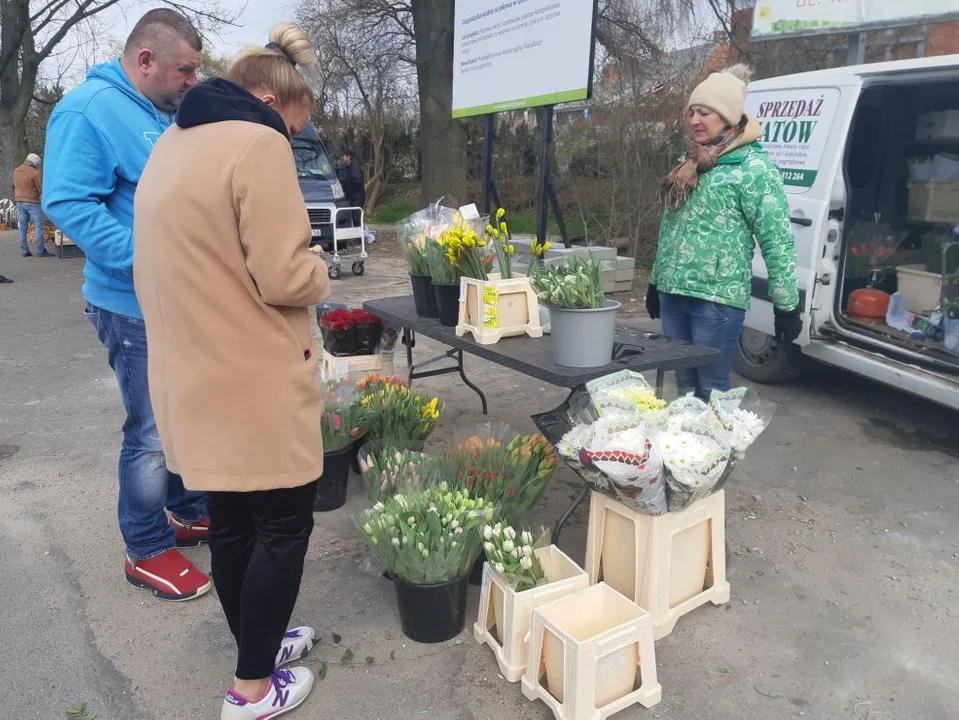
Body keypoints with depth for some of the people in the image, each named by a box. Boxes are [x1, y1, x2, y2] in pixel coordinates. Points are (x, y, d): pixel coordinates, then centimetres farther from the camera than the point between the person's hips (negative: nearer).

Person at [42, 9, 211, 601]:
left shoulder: (167, 116, 14)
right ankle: (148, 550, 18)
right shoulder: (88, 110, -13)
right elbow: (69, 203, -21)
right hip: (139, 308, -9)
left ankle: (192, 512, 36)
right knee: (152, 435, 0)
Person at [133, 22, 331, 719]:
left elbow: (193, 263, 17)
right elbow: (285, 277, -19)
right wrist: (320, 272, 1)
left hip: (196, 376, 9)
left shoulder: (172, 145, 14)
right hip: (254, 380, -9)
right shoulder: (259, 144, -14)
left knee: (230, 519, 19)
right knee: (284, 522, 6)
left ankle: (258, 643, 38)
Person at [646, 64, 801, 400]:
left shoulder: (753, 167, -8)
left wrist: (787, 306, -13)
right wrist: (655, 283, 23)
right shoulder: (689, 164, 14)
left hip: (717, 300, -7)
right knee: (684, 386, 15)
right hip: (672, 295, 7)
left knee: (711, 392, 3)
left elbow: (777, 242, -11)